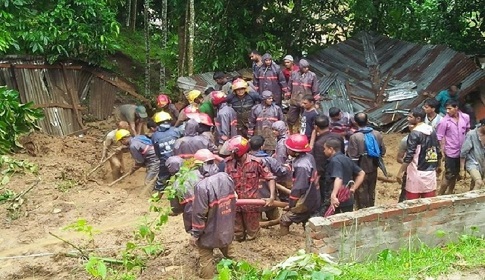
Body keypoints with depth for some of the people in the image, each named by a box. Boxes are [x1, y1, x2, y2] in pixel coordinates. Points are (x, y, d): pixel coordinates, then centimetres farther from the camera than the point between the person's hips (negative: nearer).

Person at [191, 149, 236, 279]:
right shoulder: (226, 178, -8)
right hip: (227, 228, 7)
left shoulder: (202, 186, -28)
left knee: (206, 258, 11)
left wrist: (195, 234, -11)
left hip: (210, 231, -7)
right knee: (227, 251, 29)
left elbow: (199, 214, -23)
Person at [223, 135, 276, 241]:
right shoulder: (229, 163, -7)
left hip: (251, 204, -3)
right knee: (237, 234, 20)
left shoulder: (256, 162, -16)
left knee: (251, 234, 16)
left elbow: (270, 178, -9)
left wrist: (272, 196, -17)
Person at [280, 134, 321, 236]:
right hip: (313, 199, 9)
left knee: (285, 219, 1)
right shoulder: (309, 156, -3)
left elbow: (298, 188, -24)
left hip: (305, 202, -9)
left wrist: (291, 205, -13)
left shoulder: (301, 166, -29)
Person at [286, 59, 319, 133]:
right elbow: (289, 87, 8)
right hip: (294, 102, 2)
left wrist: (316, 101, -1)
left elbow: (315, 90, -1)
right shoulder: (293, 74, -1)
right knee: (291, 120, 11)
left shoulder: (312, 75, -7)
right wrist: (287, 98, 9)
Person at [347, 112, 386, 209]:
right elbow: (383, 151, 3)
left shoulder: (354, 137, -22)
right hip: (373, 169, 5)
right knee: (371, 192, 22)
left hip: (361, 170, -5)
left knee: (361, 194, 10)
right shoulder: (377, 134, -6)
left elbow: (352, 157, -21)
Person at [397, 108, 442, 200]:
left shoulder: (415, 133, -15)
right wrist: (437, 166, 30)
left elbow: (409, 155, -18)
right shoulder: (432, 131, 8)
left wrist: (400, 172, -14)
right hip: (430, 172, 7)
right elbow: (438, 151, 15)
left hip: (417, 173, -7)